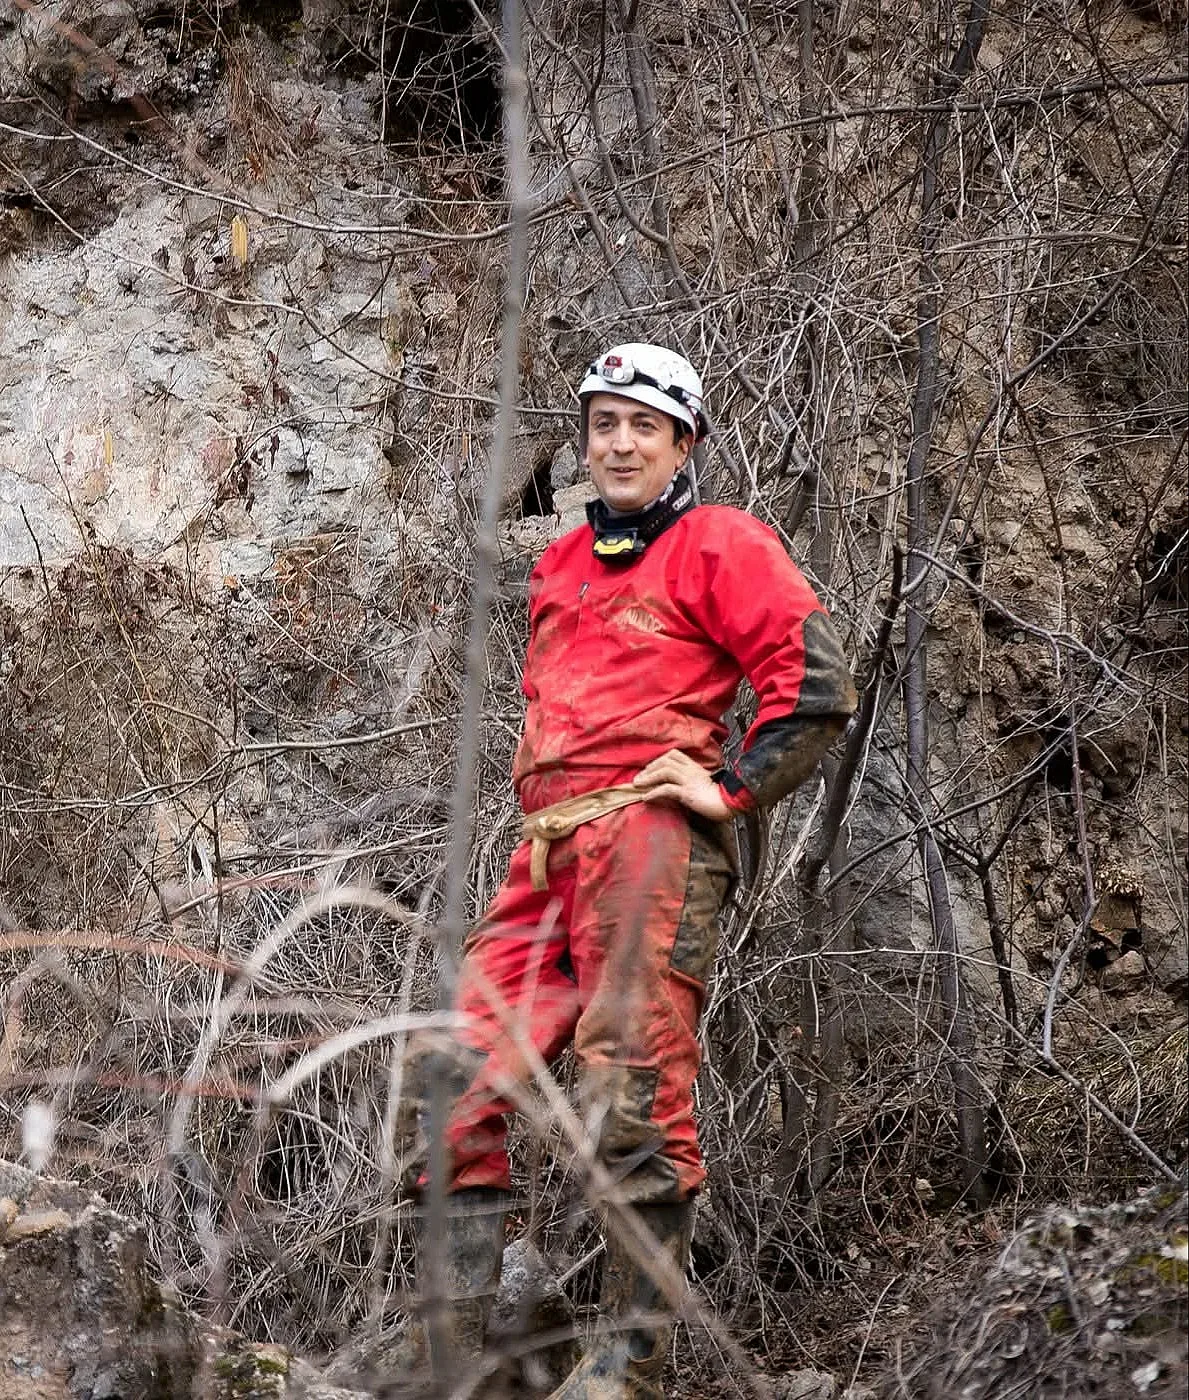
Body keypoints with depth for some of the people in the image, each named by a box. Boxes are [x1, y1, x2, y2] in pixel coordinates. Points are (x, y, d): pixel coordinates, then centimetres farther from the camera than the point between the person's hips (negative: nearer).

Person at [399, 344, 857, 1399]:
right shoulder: (560, 567, 25)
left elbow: (818, 682, -6)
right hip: (548, 854, 8)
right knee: (465, 1074, -2)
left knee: (634, 1094, -12)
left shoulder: (720, 545, 3)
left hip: (650, 840, -7)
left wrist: (732, 789, -8)